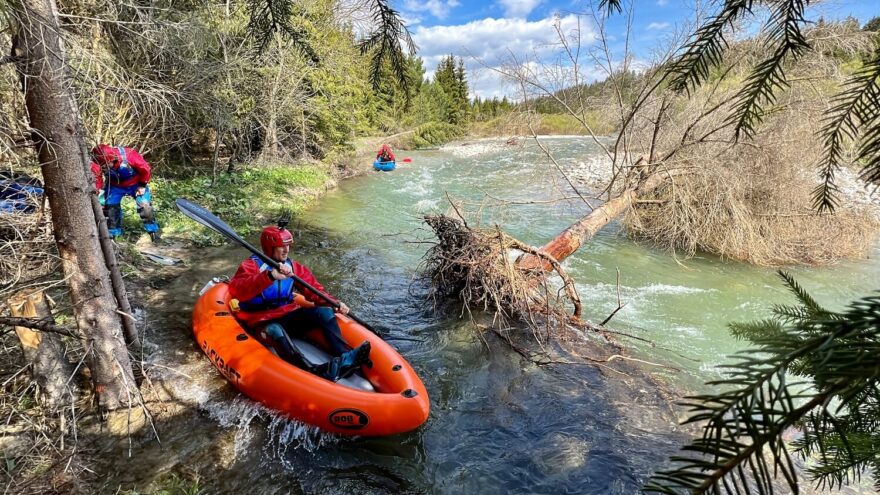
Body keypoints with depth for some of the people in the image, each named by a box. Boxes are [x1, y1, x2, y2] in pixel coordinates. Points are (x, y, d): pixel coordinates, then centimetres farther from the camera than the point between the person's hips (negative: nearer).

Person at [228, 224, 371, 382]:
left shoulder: (292, 266, 9)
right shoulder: (251, 266, -8)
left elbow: (313, 290, 7)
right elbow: (236, 290, -29)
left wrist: (334, 303, -12)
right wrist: (270, 276, -44)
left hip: (288, 317, 6)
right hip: (262, 323, -6)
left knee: (325, 312, -15)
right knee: (275, 331, -39)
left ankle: (345, 357, -37)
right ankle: (313, 372, -59)